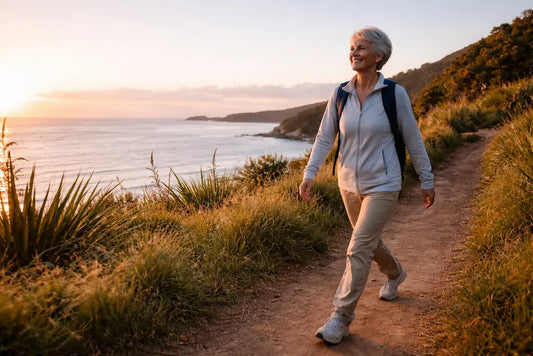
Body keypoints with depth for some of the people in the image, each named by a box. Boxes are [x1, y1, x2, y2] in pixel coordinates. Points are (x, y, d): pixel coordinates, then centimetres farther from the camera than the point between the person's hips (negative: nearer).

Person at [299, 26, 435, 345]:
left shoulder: (395, 94, -11)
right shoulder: (340, 95, -1)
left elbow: (413, 139, -3)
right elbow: (325, 138, 2)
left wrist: (427, 181, 2)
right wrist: (309, 174, -8)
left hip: (382, 185, -5)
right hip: (349, 184, 5)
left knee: (358, 250, -9)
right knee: (370, 242, 22)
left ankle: (341, 320, 5)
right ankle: (395, 274, 54)